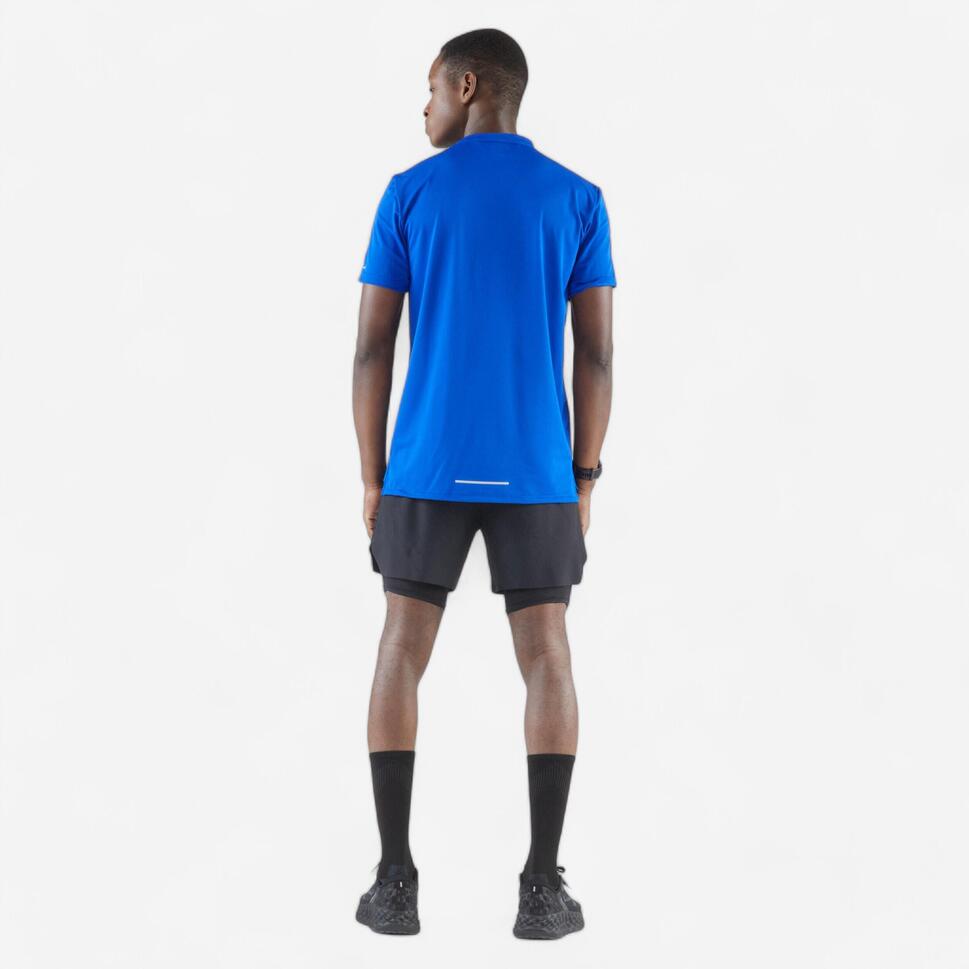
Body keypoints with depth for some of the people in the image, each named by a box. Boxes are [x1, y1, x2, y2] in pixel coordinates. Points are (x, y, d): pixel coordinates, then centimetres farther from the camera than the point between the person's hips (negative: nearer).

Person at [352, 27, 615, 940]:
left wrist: (372, 479, 7)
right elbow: (597, 353, 0)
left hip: (427, 466, 0)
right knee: (546, 656, 3)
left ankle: (395, 878, 2)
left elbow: (371, 347, -1)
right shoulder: (578, 200, 3)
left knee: (402, 652, 6)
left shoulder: (408, 195, 0)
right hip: (536, 471, 1)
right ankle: (542, 883, -2)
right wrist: (583, 481, 7)